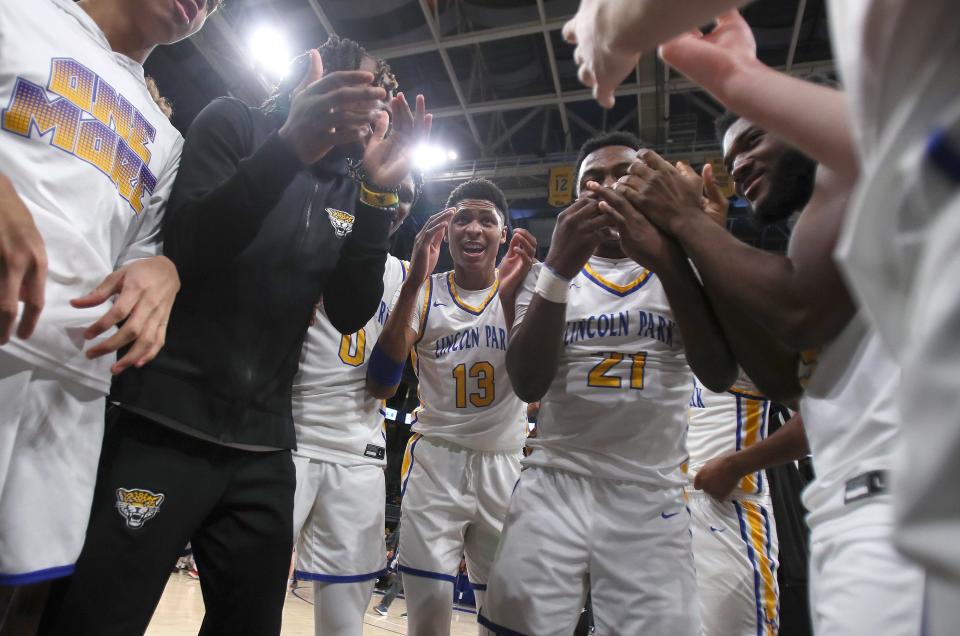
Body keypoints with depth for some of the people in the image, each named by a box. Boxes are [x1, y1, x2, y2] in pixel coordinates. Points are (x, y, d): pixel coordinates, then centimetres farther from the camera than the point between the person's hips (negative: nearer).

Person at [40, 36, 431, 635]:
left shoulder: (349, 194, 11)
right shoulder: (234, 124, 1)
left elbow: (350, 314, -1)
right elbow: (182, 251, -13)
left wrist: (379, 195, -12)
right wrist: (290, 148, -27)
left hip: (263, 447, 5)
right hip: (161, 426, -4)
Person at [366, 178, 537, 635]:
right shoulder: (423, 293, 0)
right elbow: (380, 386, -13)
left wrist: (510, 296, -27)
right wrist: (414, 282, -23)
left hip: (505, 462, 1)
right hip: (435, 458, 0)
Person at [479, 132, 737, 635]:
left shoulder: (682, 270, 6)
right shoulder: (549, 272, 6)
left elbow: (720, 375, -11)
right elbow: (527, 385, -9)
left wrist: (666, 259, -23)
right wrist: (558, 269, -20)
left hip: (653, 496, 1)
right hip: (554, 486, 0)